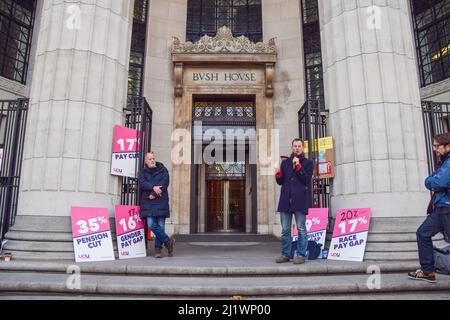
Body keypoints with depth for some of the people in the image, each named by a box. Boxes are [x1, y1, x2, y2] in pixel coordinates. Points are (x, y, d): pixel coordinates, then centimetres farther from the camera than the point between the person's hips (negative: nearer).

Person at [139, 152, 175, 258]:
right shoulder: (143, 172, 14)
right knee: (151, 225, -10)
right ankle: (168, 241, 5)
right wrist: (153, 187, -20)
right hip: (148, 203, 1)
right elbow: (142, 184, -4)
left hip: (161, 202, -1)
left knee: (160, 226, -2)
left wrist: (154, 194, -12)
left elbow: (164, 183, -4)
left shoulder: (163, 170, 10)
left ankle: (158, 248, 12)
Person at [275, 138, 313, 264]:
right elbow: (280, 182, 15)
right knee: (285, 229, 7)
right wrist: (278, 175, -5)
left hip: (300, 200, -3)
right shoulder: (285, 162, 17)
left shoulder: (308, 163, 8)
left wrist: (298, 166, -12)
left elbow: (307, 180, -7)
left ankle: (301, 255, 10)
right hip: (285, 200, 3)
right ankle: (285, 254, 17)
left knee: (301, 229, 1)